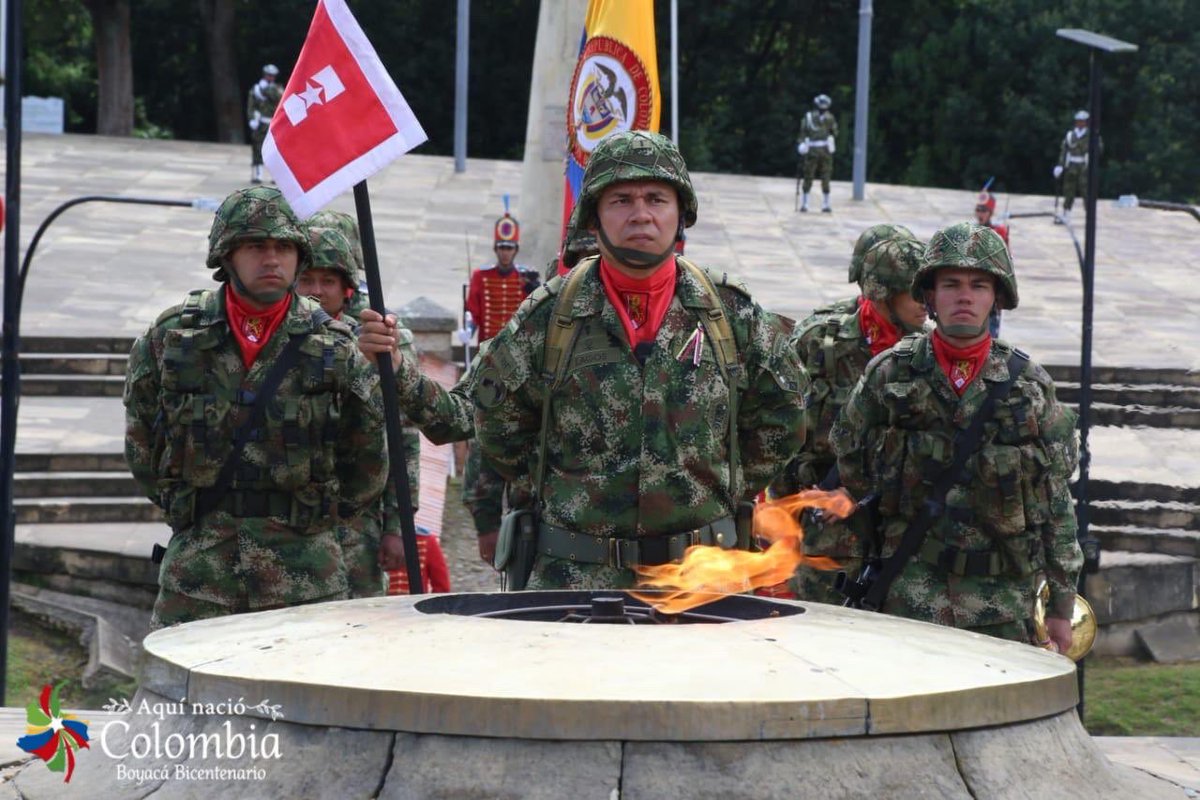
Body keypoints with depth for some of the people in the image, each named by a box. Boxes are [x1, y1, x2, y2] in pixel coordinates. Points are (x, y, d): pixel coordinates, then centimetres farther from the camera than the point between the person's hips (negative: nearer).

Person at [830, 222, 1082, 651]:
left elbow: (1058, 503, 6)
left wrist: (1062, 603, 5)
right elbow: (850, 470, 13)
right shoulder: (888, 374, 1)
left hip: (1004, 595, 1)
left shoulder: (1030, 384, 4)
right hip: (911, 594, -1)